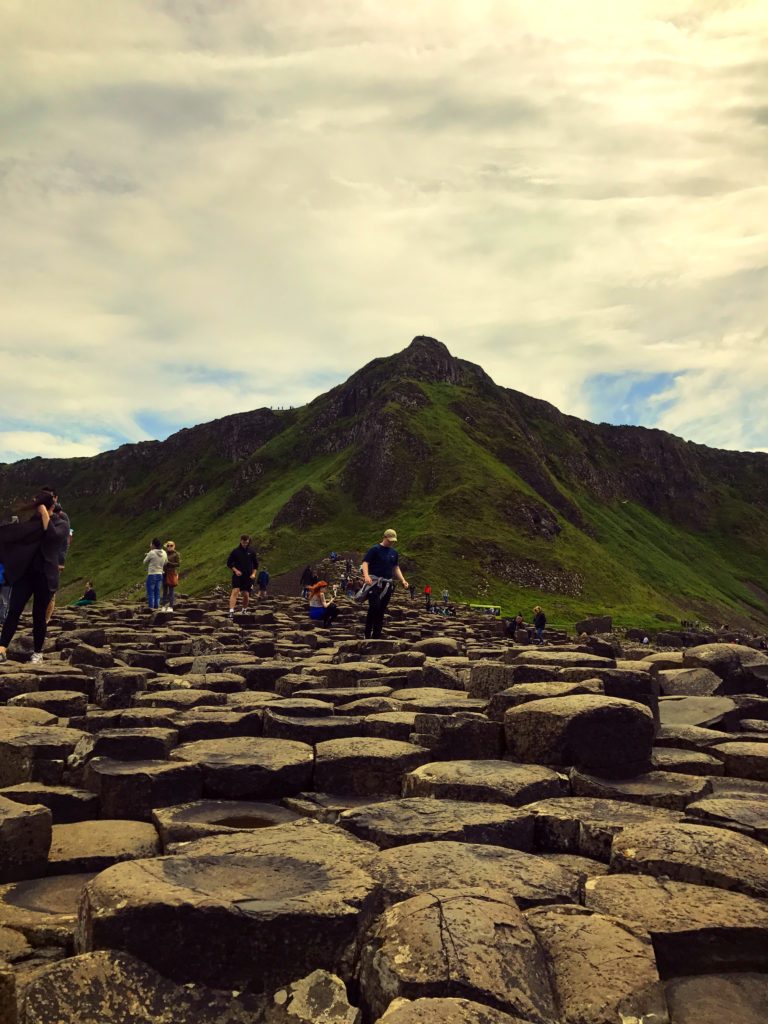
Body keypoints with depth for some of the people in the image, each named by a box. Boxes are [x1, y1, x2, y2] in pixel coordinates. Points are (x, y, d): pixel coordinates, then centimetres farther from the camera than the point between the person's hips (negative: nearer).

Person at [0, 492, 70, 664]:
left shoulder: (61, 524, 2)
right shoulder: (31, 520, 13)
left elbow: (52, 534, -21)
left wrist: (44, 513, -16)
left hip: (45, 575, -3)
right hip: (24, 572, 3)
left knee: (39, 615, 3)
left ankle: (37, 653, 16)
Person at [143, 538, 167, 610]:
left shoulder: (151, 553, -15)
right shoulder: (164, 553, 1)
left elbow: (145, 562, -1)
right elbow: (165, 563, 12)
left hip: (152, 575, -6)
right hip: (160, 574, 6)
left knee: (150, 592, 0)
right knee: (157, 592, 12)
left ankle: (151, 607, -2)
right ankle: (156, 606, 13)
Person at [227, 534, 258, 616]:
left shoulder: (252, 551, 3)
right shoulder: (235, 551, -2)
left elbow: (256, 564, 12)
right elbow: (229, 563, 3)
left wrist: (253, 574, 0)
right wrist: (235, 570, -11)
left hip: (248, 577, 2)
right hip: (237, 575, -2)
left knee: (246, 595, 5)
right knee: (235, 591, -18)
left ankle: (244, 610, 28)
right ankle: (231, 611, -23)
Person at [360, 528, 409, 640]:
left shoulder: (394, 552, 15)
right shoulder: (374, 549, -3)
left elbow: (396, 567, 23)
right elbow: (365, 563, -9)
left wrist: (403, 580, 10)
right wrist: (366, 575, -26)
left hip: (388, 584, 6)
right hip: (375, 582, -6)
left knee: (381, 611, 5)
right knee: (374, 607, -18)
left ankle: (376, 636, 9)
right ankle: (367, 635, -10)